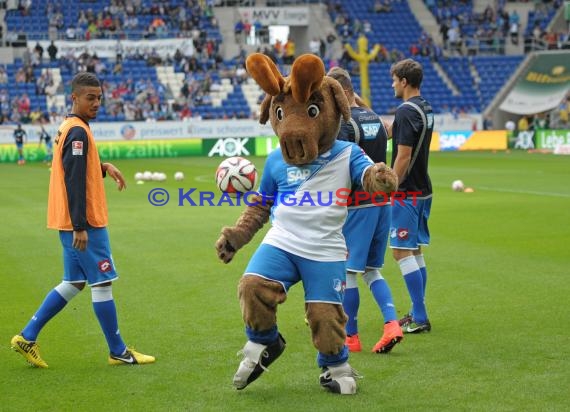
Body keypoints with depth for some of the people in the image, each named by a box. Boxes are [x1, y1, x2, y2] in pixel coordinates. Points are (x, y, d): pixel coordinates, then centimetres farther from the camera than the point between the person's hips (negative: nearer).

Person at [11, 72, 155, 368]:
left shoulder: (68, 127, 14)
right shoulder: (78, 131, -16)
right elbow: (74, 180, -22)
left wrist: (103, 167, 9)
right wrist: (80, 227, -23)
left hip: (73, 223, 10)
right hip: (84, 223, -10)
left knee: (73, 283, 15)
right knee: (102, 283, -1)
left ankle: (27, 337, 13)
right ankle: (118, 352, 8)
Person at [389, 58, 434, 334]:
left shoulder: (406, 111, -17)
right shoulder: (425, 109, 12)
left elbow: (403, 156, -21)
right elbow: (391, 133, 24)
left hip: (407, 194, -9)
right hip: (422, 190, 9)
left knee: (402, 252, -6)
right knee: (414, 251, 14)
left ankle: (420, 318, -6)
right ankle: (418, 314, 18)